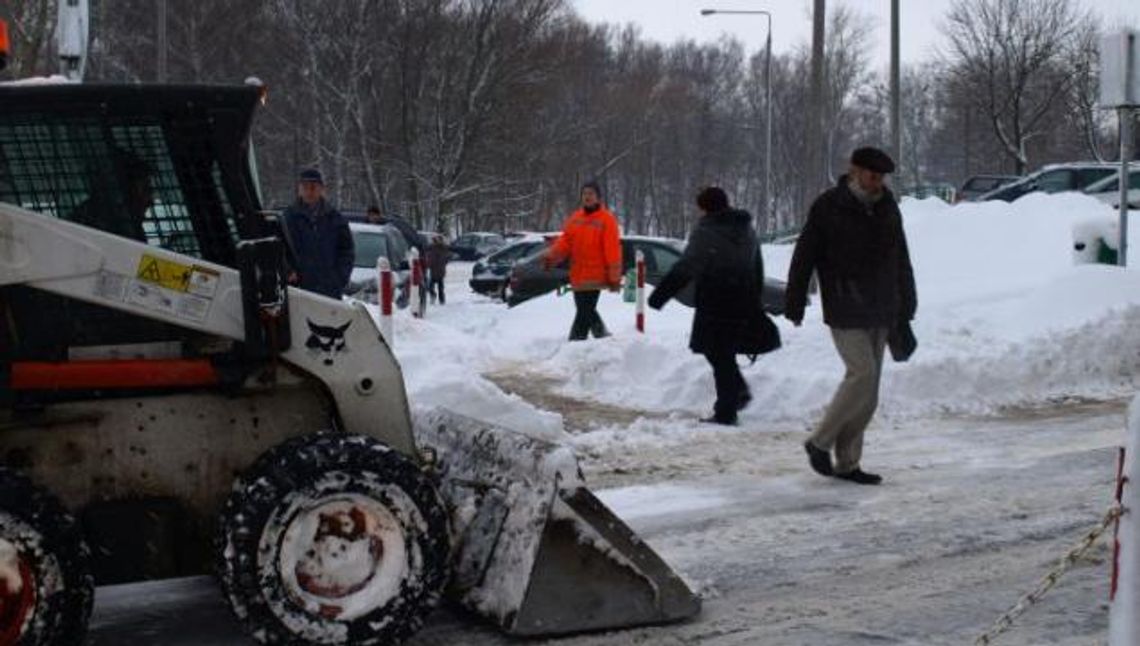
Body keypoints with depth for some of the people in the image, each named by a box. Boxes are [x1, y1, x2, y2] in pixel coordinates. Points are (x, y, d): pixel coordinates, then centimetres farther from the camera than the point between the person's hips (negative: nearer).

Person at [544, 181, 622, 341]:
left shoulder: (606, 219, -7)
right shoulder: (575, 218, 10)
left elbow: (613, 249, -9)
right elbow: (565, 241, 8)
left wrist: (615, 277, -11)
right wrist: (551, 255, -10)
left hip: (595, 277, -6)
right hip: (578, 276, 6)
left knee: (584, 313, -9)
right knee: (586, 311, 16)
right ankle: (601, 334, 34)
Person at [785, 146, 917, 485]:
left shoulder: (887, 207, 10)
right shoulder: (828, 207, -8)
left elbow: (901, 260, 17)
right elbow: (804, 258, -6)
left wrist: (905, 307, 15)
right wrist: (795, 305, -7)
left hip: (880, 313, 7)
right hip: (845, 311, -6)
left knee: (868, 390, 6)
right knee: (863, 374, -16)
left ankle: (847, 463, 12)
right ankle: (820, 442, 0)